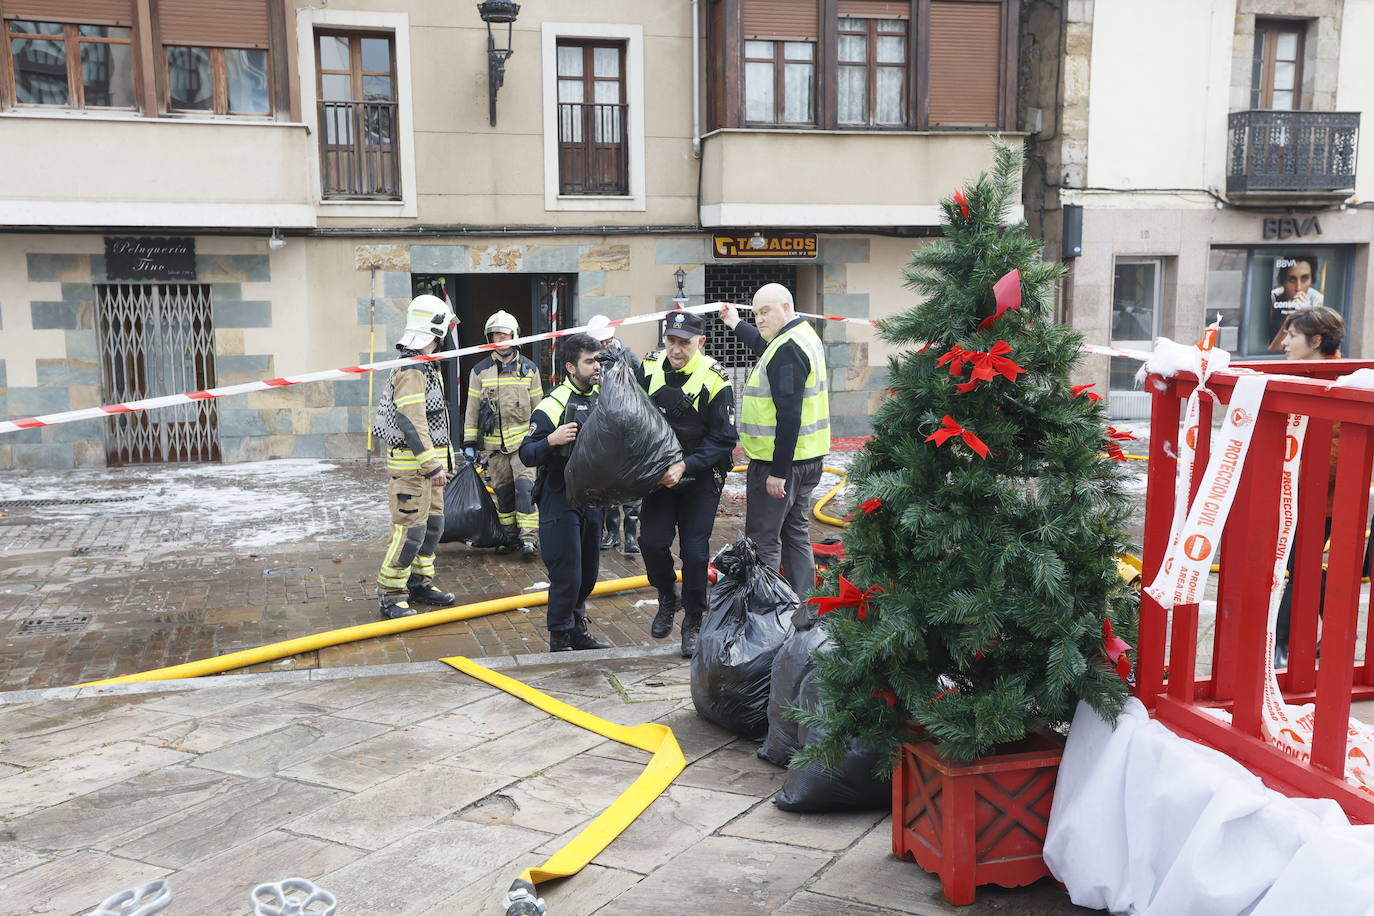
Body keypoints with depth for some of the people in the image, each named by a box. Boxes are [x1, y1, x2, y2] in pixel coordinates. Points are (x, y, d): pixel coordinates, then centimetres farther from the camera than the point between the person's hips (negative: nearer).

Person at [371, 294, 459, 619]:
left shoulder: (425, 366, 17)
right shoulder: (412, 370, -17)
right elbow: (412, 423, -23)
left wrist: (441, 461, 23)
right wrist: (432, 465, -24)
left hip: (428, 463, 11)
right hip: (411, 463, -11)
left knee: (432, 524, 15)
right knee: (410, 530, -8)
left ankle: (420, 583, 27)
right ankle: (390, 595, 0)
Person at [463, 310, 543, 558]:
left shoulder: (529, 369, 3)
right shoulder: (480, 371, 5)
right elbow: (472, 409, 7)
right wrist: (469, 444, 4)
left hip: (522, 441, -2)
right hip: (493, 442, 2)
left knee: (525, 487, -12)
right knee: (502, 491, 8)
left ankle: (529, 537, -7)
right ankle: (510, 536, 20)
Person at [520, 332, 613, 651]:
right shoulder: (552, 404, -14)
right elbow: (527, 455, -17)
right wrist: (551, 440, -33)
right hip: (560, 499, -7)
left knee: (589, 570, 15)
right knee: (566, 573, -3)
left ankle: (577, 629, 33)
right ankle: (560, 639, 12)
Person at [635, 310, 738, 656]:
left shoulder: (714, 381, -16)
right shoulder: (648, 369, -4)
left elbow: (724, 439, -15)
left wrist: (685, 466, -25)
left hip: (700, 477, -3)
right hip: (658, 472, 3)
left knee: (694, 550, -3)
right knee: (652, 542, -3)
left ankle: (693, 623, 16)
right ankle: (668, 598, 28)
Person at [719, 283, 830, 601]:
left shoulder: (787, 349, -21)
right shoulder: (804, 335, 12)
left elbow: (789, 415, -25)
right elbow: (767, 348, 37)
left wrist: (778, 472, -24)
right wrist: (737, 325, 46)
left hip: (780, 460, -10)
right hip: (806, 458, 10)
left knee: (763, 540, -3)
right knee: (795, 533, 17)